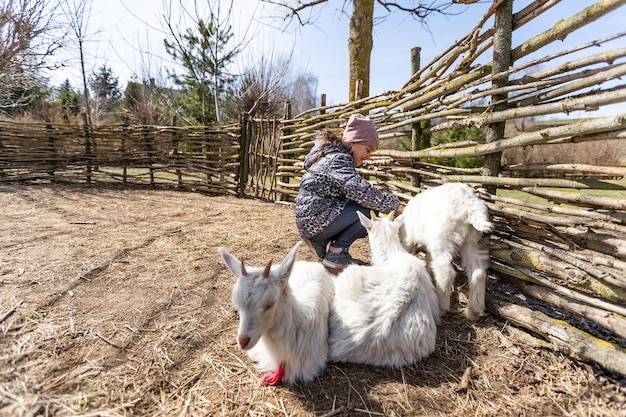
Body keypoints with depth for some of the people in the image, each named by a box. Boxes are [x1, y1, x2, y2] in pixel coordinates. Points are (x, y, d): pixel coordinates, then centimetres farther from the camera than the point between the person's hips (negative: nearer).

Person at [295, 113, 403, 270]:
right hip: (315, 221, -10)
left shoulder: (332, 155, 16)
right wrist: (395, 205, -21)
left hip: (310, 220, 10)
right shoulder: (338, 159, -15)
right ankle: (335, 253, -8)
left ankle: (321, 241, 10)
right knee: (369, 208, -17)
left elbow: (353, 192, 16)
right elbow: (360, 191, -30)